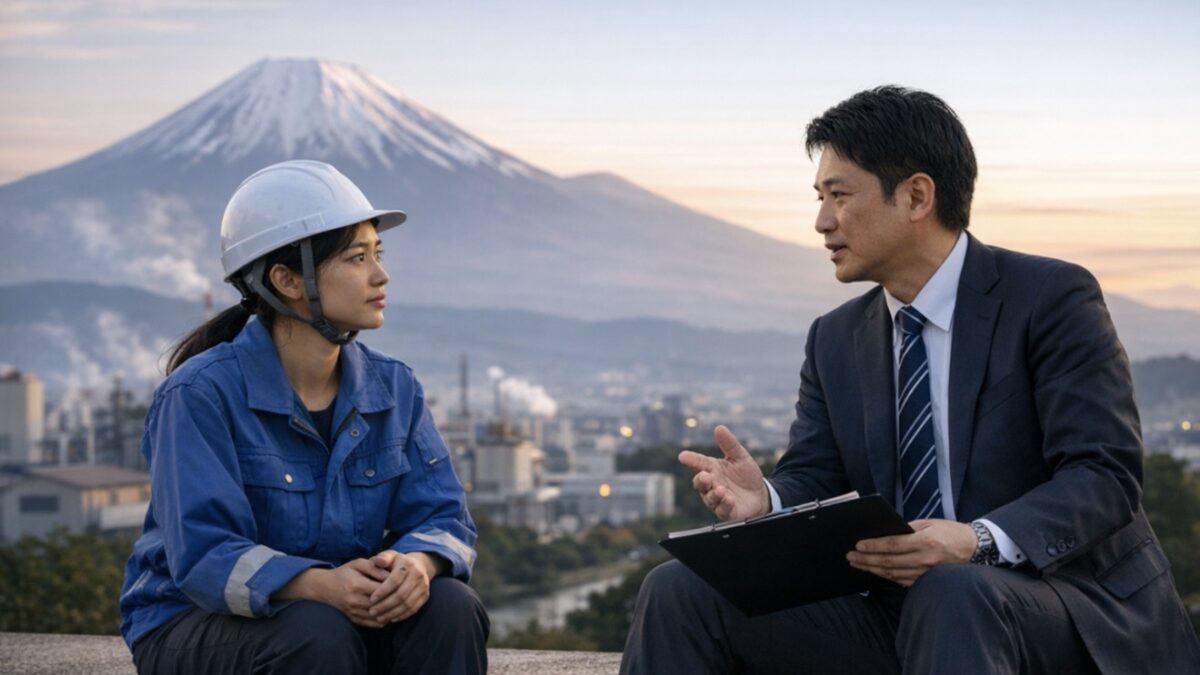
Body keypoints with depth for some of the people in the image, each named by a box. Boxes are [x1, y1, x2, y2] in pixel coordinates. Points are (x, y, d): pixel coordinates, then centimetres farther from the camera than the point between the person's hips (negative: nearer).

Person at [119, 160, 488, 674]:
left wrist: (417, 564, -30)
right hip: (195, 628, -5)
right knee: (318, 633, -35)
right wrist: (320, 586, -42)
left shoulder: (393, 388, 1)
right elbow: (205, 555, -25)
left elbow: (443, 517, -4)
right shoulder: (201, 395, -17)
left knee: (450, 607, -23)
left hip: (343, 615, 5)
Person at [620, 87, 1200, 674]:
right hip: (898, 616, 6)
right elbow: (814, 478, 8)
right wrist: (765, 499, -18)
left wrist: (980, 541, -32)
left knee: (950, 596, -41)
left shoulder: (1052, 298, -6)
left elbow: (1106, 475, -15)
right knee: (679, 592, -11)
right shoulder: (836, 340, 14)